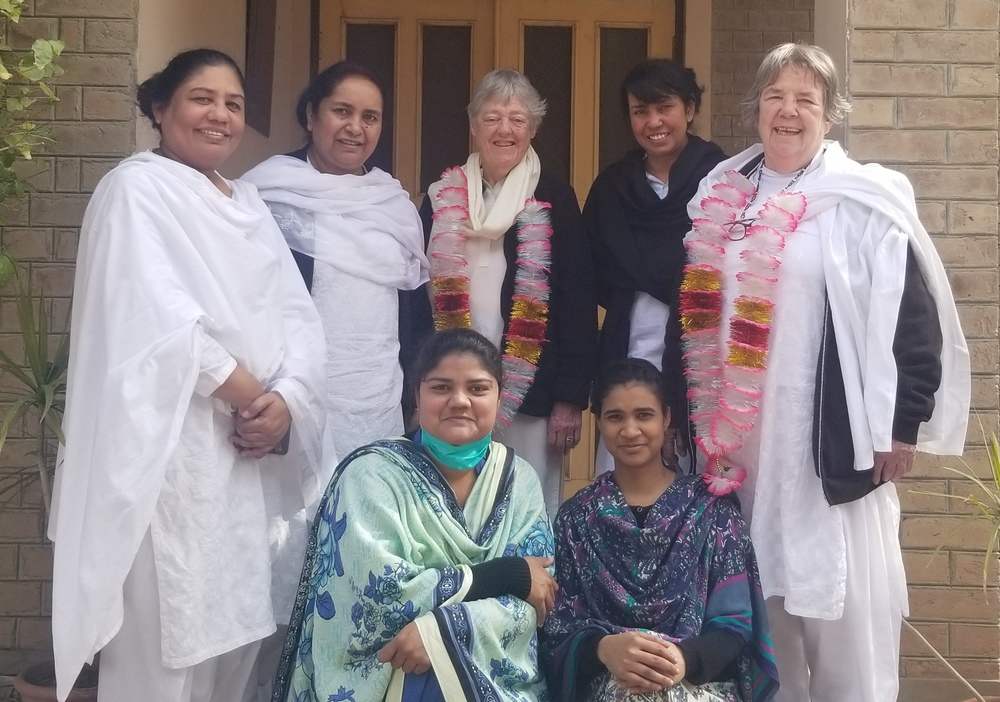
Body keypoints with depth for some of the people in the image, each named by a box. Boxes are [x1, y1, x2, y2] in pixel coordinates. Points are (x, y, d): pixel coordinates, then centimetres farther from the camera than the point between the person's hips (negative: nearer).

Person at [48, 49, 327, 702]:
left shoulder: (249, 201, 19)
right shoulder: (135, 188, -2)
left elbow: (296, 311, 9)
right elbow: (155, 315, -16)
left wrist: (286, 399, -8)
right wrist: (243, 389, -14)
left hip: (256, 451, 7)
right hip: (173, 449, -7)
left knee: (236, 631, 11)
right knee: (169, 649, -4)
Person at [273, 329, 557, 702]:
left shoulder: (519, 481, 5)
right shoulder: (373, 473, -8)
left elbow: (532, 600, -2)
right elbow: (378, 593, -19)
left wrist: (442, 629, -19)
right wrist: (504, 575, -14)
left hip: (495, 672, 3)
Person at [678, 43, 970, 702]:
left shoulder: (863, 201, -6)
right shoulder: (721, 196, 10)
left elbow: (915, 318, -7)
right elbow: (697, 311, 18)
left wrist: (902, 426, -10)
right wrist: (698, 416, 17)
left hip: (832, 435, -5)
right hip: (740, 433, 5)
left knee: (840, 605, -1)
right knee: (755, 600, 13)